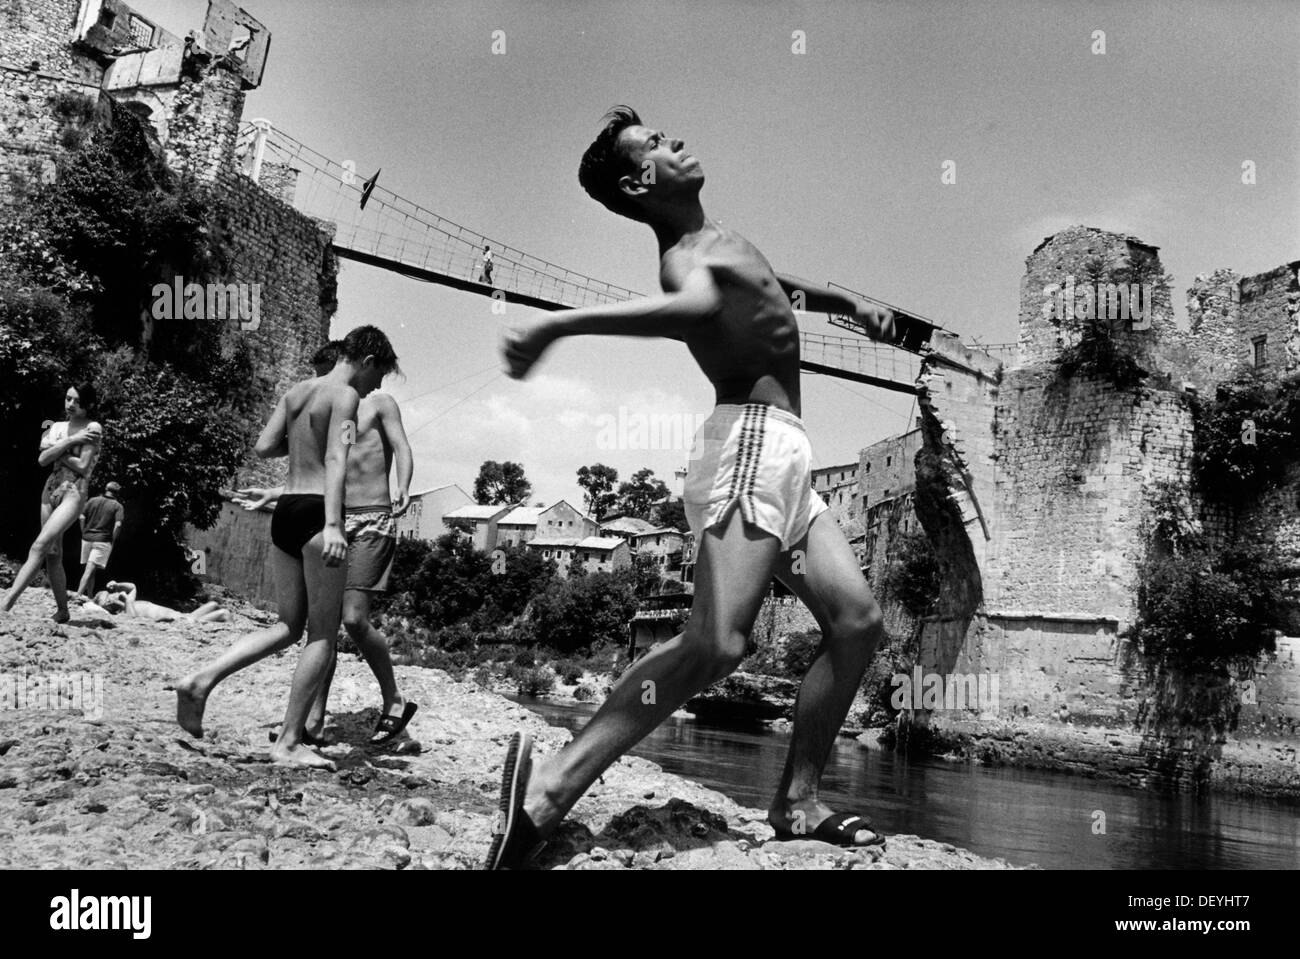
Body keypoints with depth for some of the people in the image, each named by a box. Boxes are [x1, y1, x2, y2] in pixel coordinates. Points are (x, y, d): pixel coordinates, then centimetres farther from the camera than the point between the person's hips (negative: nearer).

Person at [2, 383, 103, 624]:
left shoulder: (93, 428, -4)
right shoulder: (56, 427, 13)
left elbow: (83, 466, -12)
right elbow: (42, 459, 0)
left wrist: (55, 449, -2)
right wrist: (69, 441, -10)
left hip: (74, 493, -7)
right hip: (50, 491, 7)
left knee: (40, 546, -22)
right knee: (53, 556, 6)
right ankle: (62, 612, 14)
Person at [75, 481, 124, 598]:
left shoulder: (93, 500, 7)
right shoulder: (117, 506, -2)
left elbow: (82, 517, 1)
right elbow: (118, 524, -14)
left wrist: (84, 533, 9)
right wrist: (112, 540, -3)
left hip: (87, 539, 4)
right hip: (103, 541, -4)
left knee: (90, 570, 15)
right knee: (90, 570, -7)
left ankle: (89, 596, 21)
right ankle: (78, 595, -18)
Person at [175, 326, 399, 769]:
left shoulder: (295, 391, 17)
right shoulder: (346, 395, -6)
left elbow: (263, 447, 11)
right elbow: (335, 460, -20)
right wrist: (332, 525, -30)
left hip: (285, 510, 8)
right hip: (316, 511, -8)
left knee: (289, 626, 18)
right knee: (323, 633, 1)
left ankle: (202, 680, 5)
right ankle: (289, 742, 3)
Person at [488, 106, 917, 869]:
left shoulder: (716, 240, 20)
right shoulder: (688, 257, -12)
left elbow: (775, 282, 42)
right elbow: (697, 306, -38)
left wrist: (848, 302, 40)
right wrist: (560, 324, -50)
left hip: (785, 460, 10)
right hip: (752, 442, -10)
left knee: (858, 623, 7)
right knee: (717, 641, -24)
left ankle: (798, 802, 12)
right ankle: (551, 791, -25)